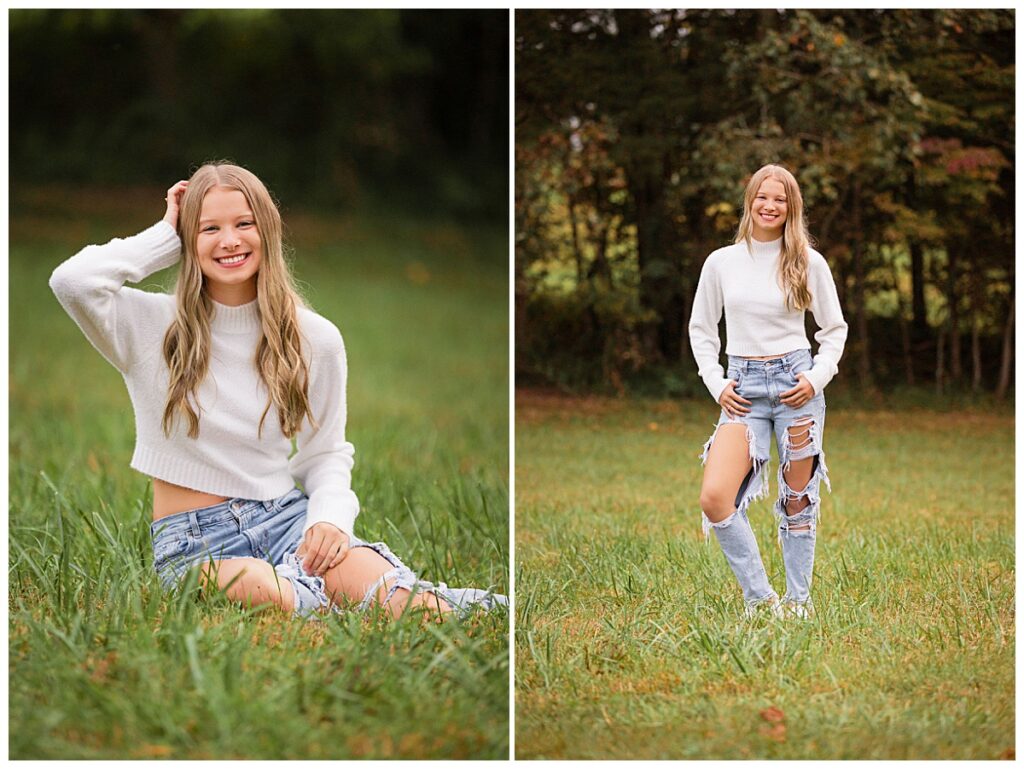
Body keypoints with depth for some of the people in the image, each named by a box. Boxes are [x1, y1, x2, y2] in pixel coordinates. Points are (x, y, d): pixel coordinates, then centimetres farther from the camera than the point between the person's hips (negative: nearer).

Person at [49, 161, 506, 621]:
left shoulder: (314, 339, 5)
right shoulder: (155, 325, -1)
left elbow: (326, 454, 11)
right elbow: (71, 281, -20)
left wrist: (330, 517, -11)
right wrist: (165, 237, -6)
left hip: (287, 518, 1)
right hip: (193, 538, -1)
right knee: (259, 590, -38)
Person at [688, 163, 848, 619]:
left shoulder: (808, 262, 2)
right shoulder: (721, 262, 5)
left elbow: (834, 328, 9)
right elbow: (701, 329, 13)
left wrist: (818, 377, -5)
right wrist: (716, 384, 1)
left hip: (795, 382, -1)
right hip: (744, 388, 1)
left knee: (798, 499, 5)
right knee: (714, 497, -14)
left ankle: (798, 600, 18)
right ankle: (759, 598, -3)